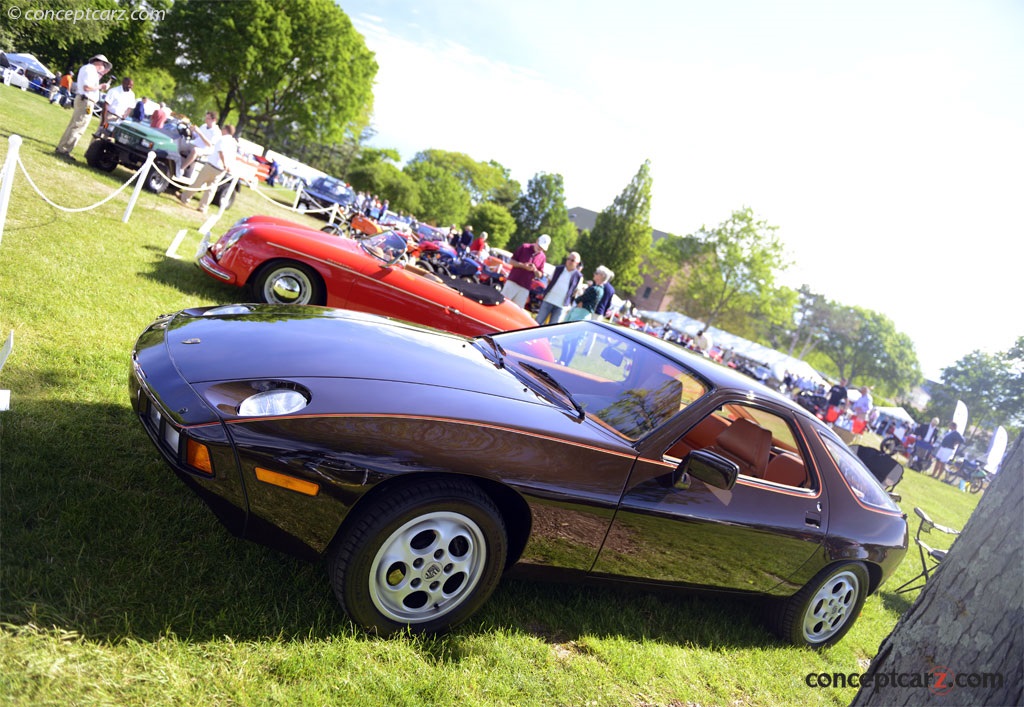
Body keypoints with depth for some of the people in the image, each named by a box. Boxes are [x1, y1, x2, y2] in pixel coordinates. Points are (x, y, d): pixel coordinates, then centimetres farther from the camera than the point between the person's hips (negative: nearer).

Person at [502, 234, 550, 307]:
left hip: (525, 288, 2)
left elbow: (539, 275, 9)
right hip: (513, 282, -2)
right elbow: (512, 261, 0)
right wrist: (522, 265, -17)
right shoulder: (524, 247, -1)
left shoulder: (543, 257, 6)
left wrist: (535, 270, -12)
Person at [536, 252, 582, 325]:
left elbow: (576, 291, 5)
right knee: (538, 322, 5)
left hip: (561, 305, -2)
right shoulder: (558, 269, 6)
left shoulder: (578, 276, -1)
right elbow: (550, 281, 17)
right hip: (548, 300, 2)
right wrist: (545, 292, 8)